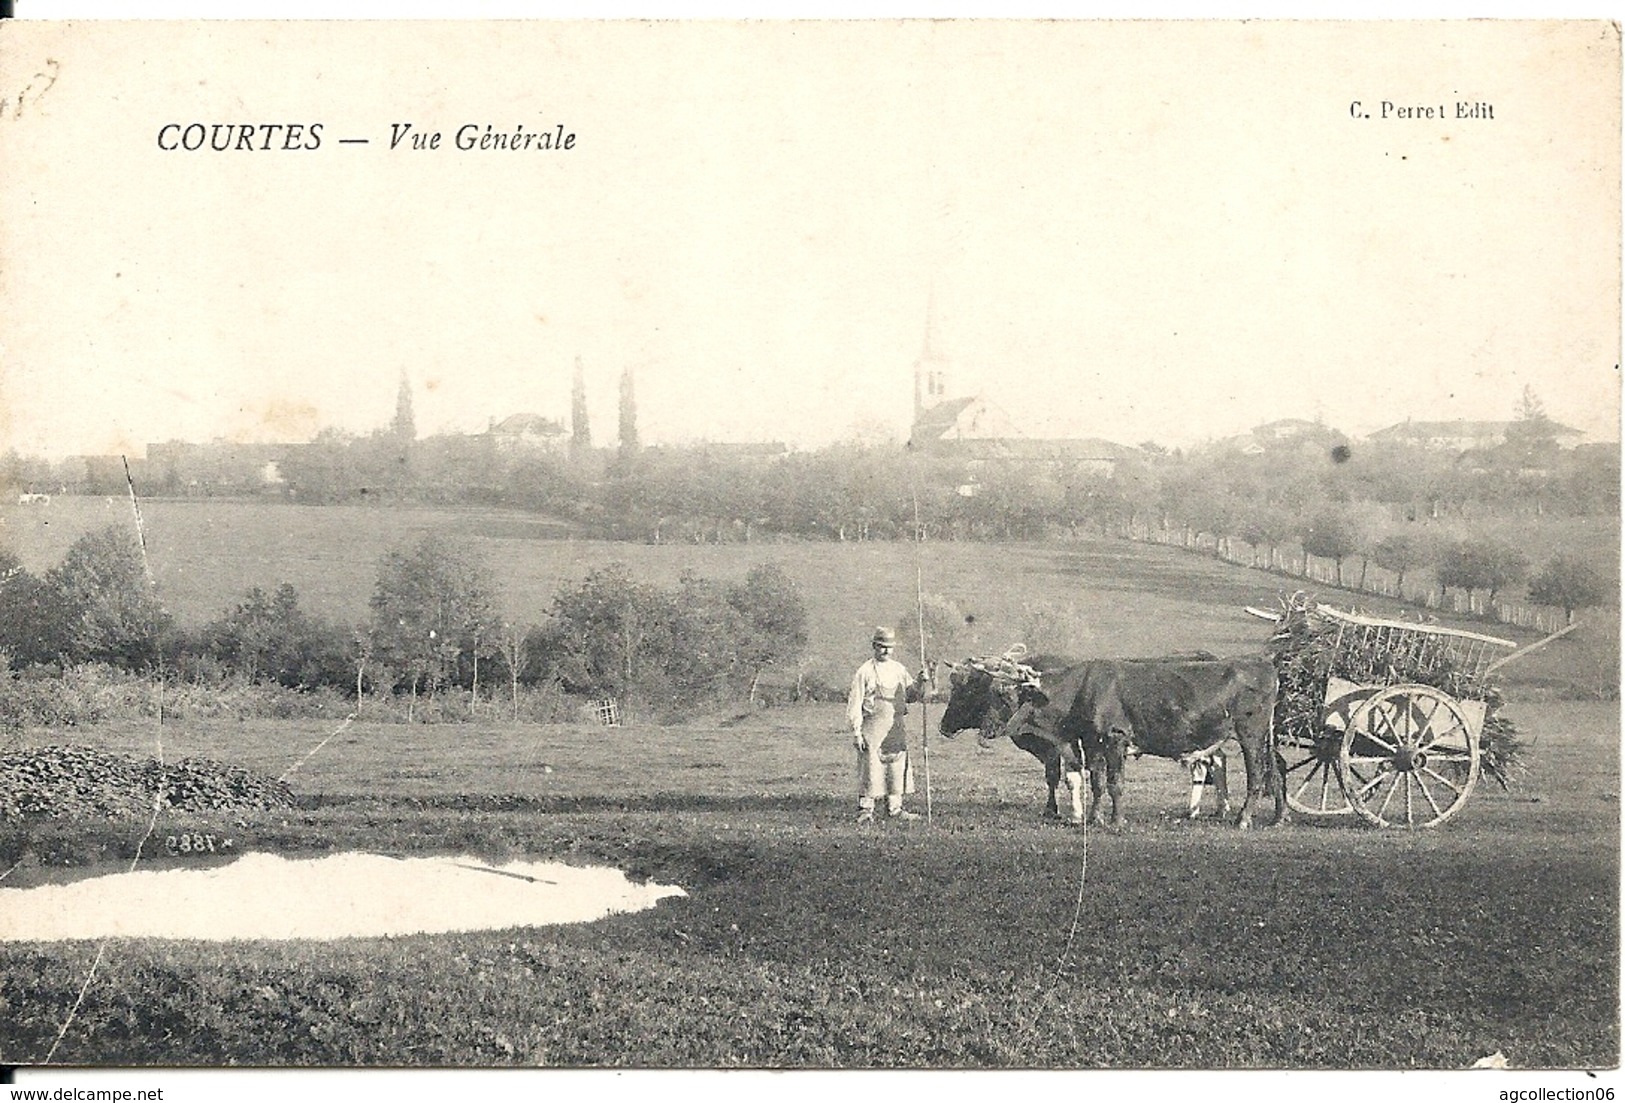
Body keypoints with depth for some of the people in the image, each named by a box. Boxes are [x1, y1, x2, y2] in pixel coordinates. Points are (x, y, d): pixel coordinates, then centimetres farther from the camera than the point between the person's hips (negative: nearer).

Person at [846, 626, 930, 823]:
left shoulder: (899, 670, 12)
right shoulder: (865, 672, -3)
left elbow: (913, 695, 16)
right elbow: (855, 704, -4)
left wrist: (921, 682, -4)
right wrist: (857, 732, -10)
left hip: (896, 729, 5)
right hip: (873, 729, -5)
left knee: (897, 769, 8)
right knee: (871, 768, -7)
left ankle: (895, 808, 18)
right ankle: (865, 810, 1)